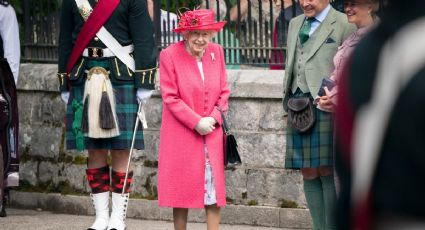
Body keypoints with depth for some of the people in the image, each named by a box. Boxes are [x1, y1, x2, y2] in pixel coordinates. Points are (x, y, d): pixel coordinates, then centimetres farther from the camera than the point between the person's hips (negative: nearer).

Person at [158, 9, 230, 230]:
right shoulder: (169, 55, -8)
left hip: (211, 135, 3)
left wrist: (214, 118, -8)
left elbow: (224, 92, 9)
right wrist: (196, 122, -15)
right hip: (180, 135, -3)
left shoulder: (216, 52, 4)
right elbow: (170, 98, -10)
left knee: (213, 193, -1)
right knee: (181, 193, 3)